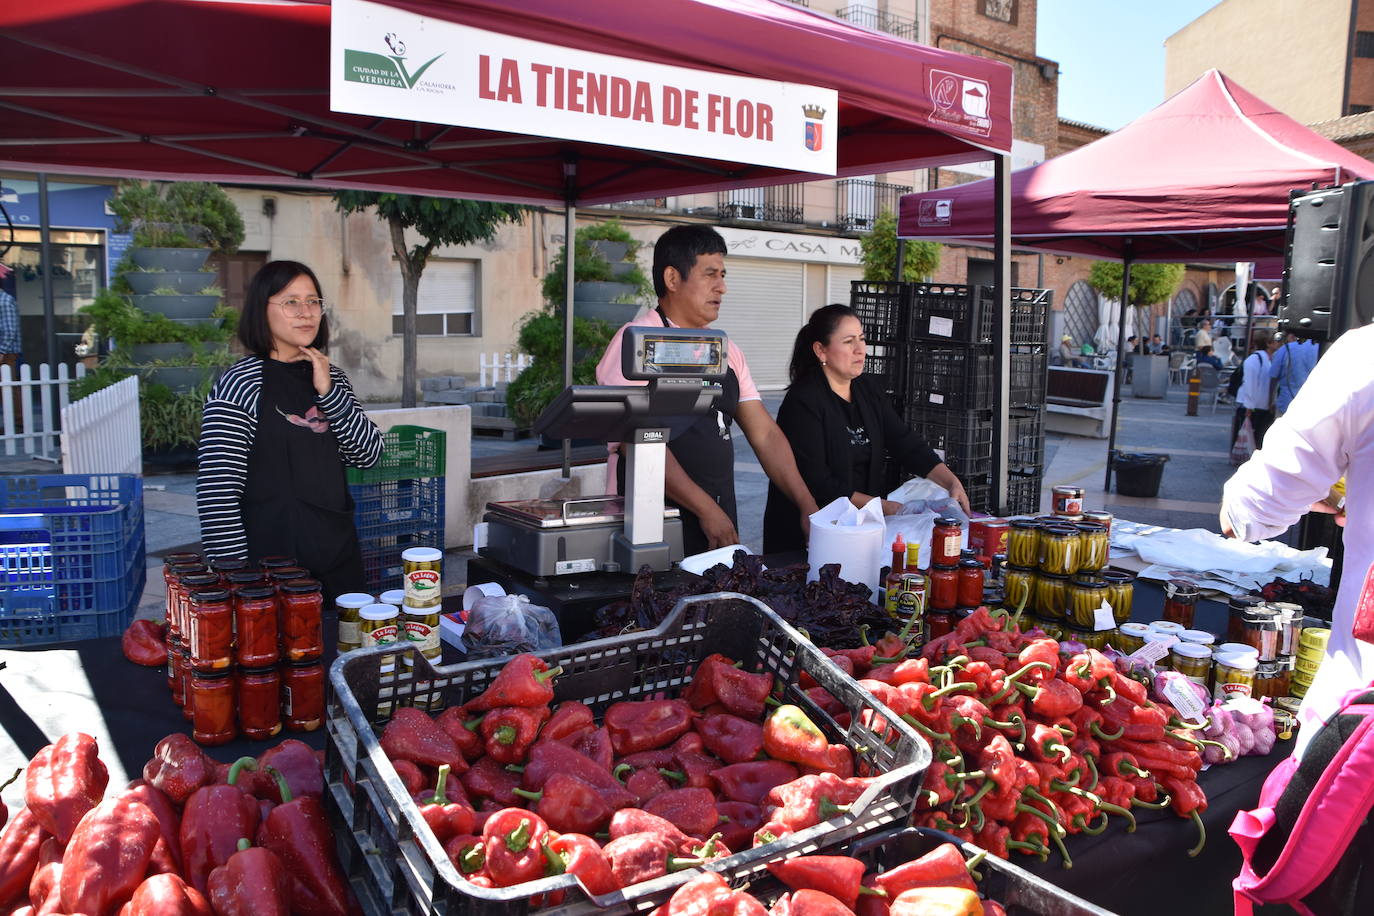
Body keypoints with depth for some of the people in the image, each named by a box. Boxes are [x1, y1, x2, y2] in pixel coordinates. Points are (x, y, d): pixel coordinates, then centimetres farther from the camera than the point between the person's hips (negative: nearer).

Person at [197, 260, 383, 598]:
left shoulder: (330, 377, 8)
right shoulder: (239, 384, -11)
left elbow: (367, 455, 0)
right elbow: (216, 496, -15)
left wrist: (328, 392, -10)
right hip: (272, 559, -6)